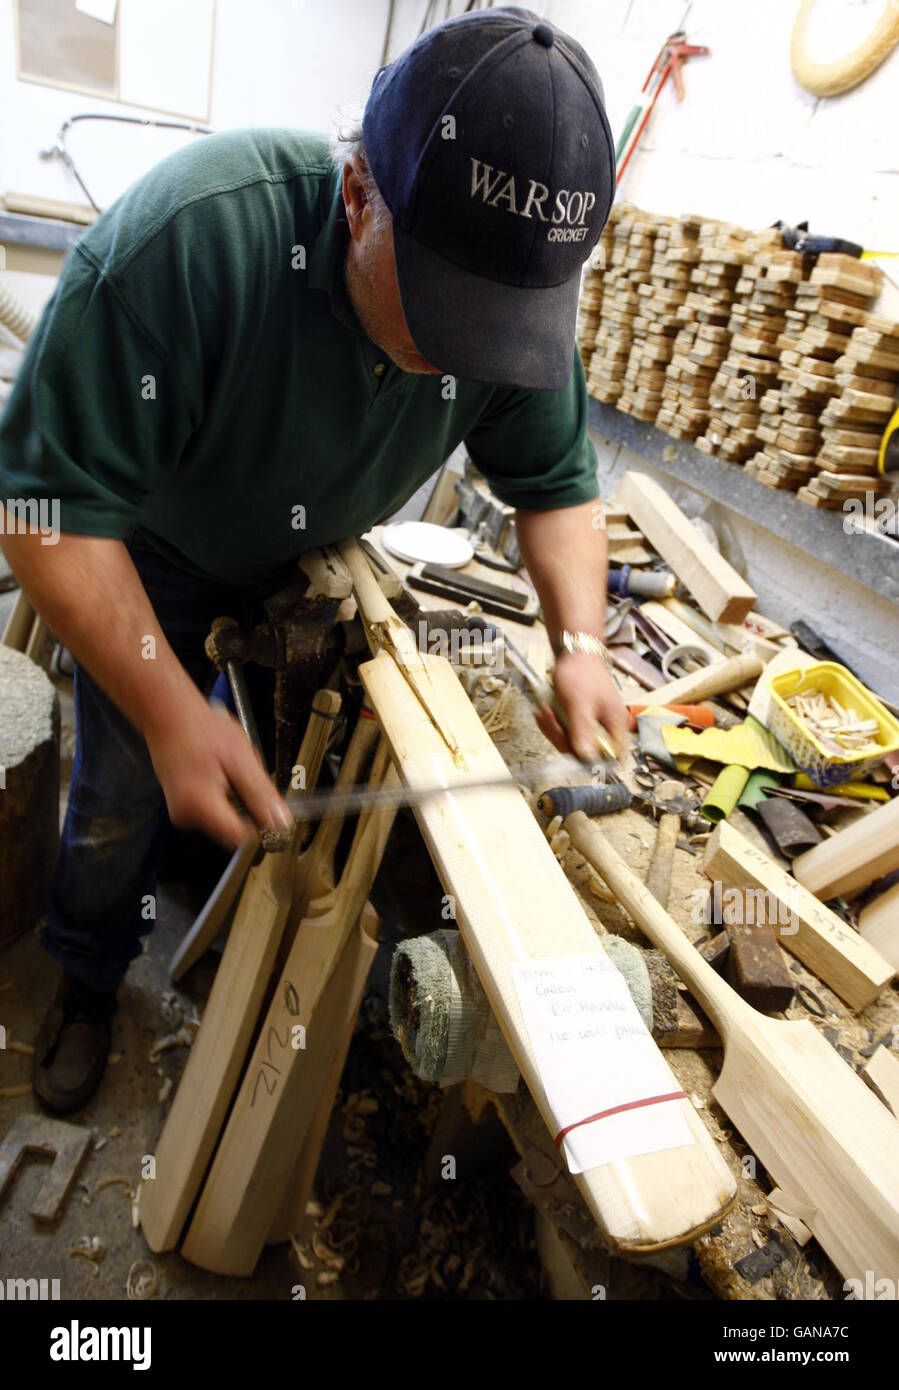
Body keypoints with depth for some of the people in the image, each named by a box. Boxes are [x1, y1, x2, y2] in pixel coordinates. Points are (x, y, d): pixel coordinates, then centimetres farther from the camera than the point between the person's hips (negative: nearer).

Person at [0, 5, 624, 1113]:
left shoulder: (520, 288, -25)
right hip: (159, 556, -3)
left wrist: (579, 642, -30)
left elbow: (556, 484, -13)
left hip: (319, 562, 4)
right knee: (125, 791, 7)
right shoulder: (184, 238, -40)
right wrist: (170, 709, -44)